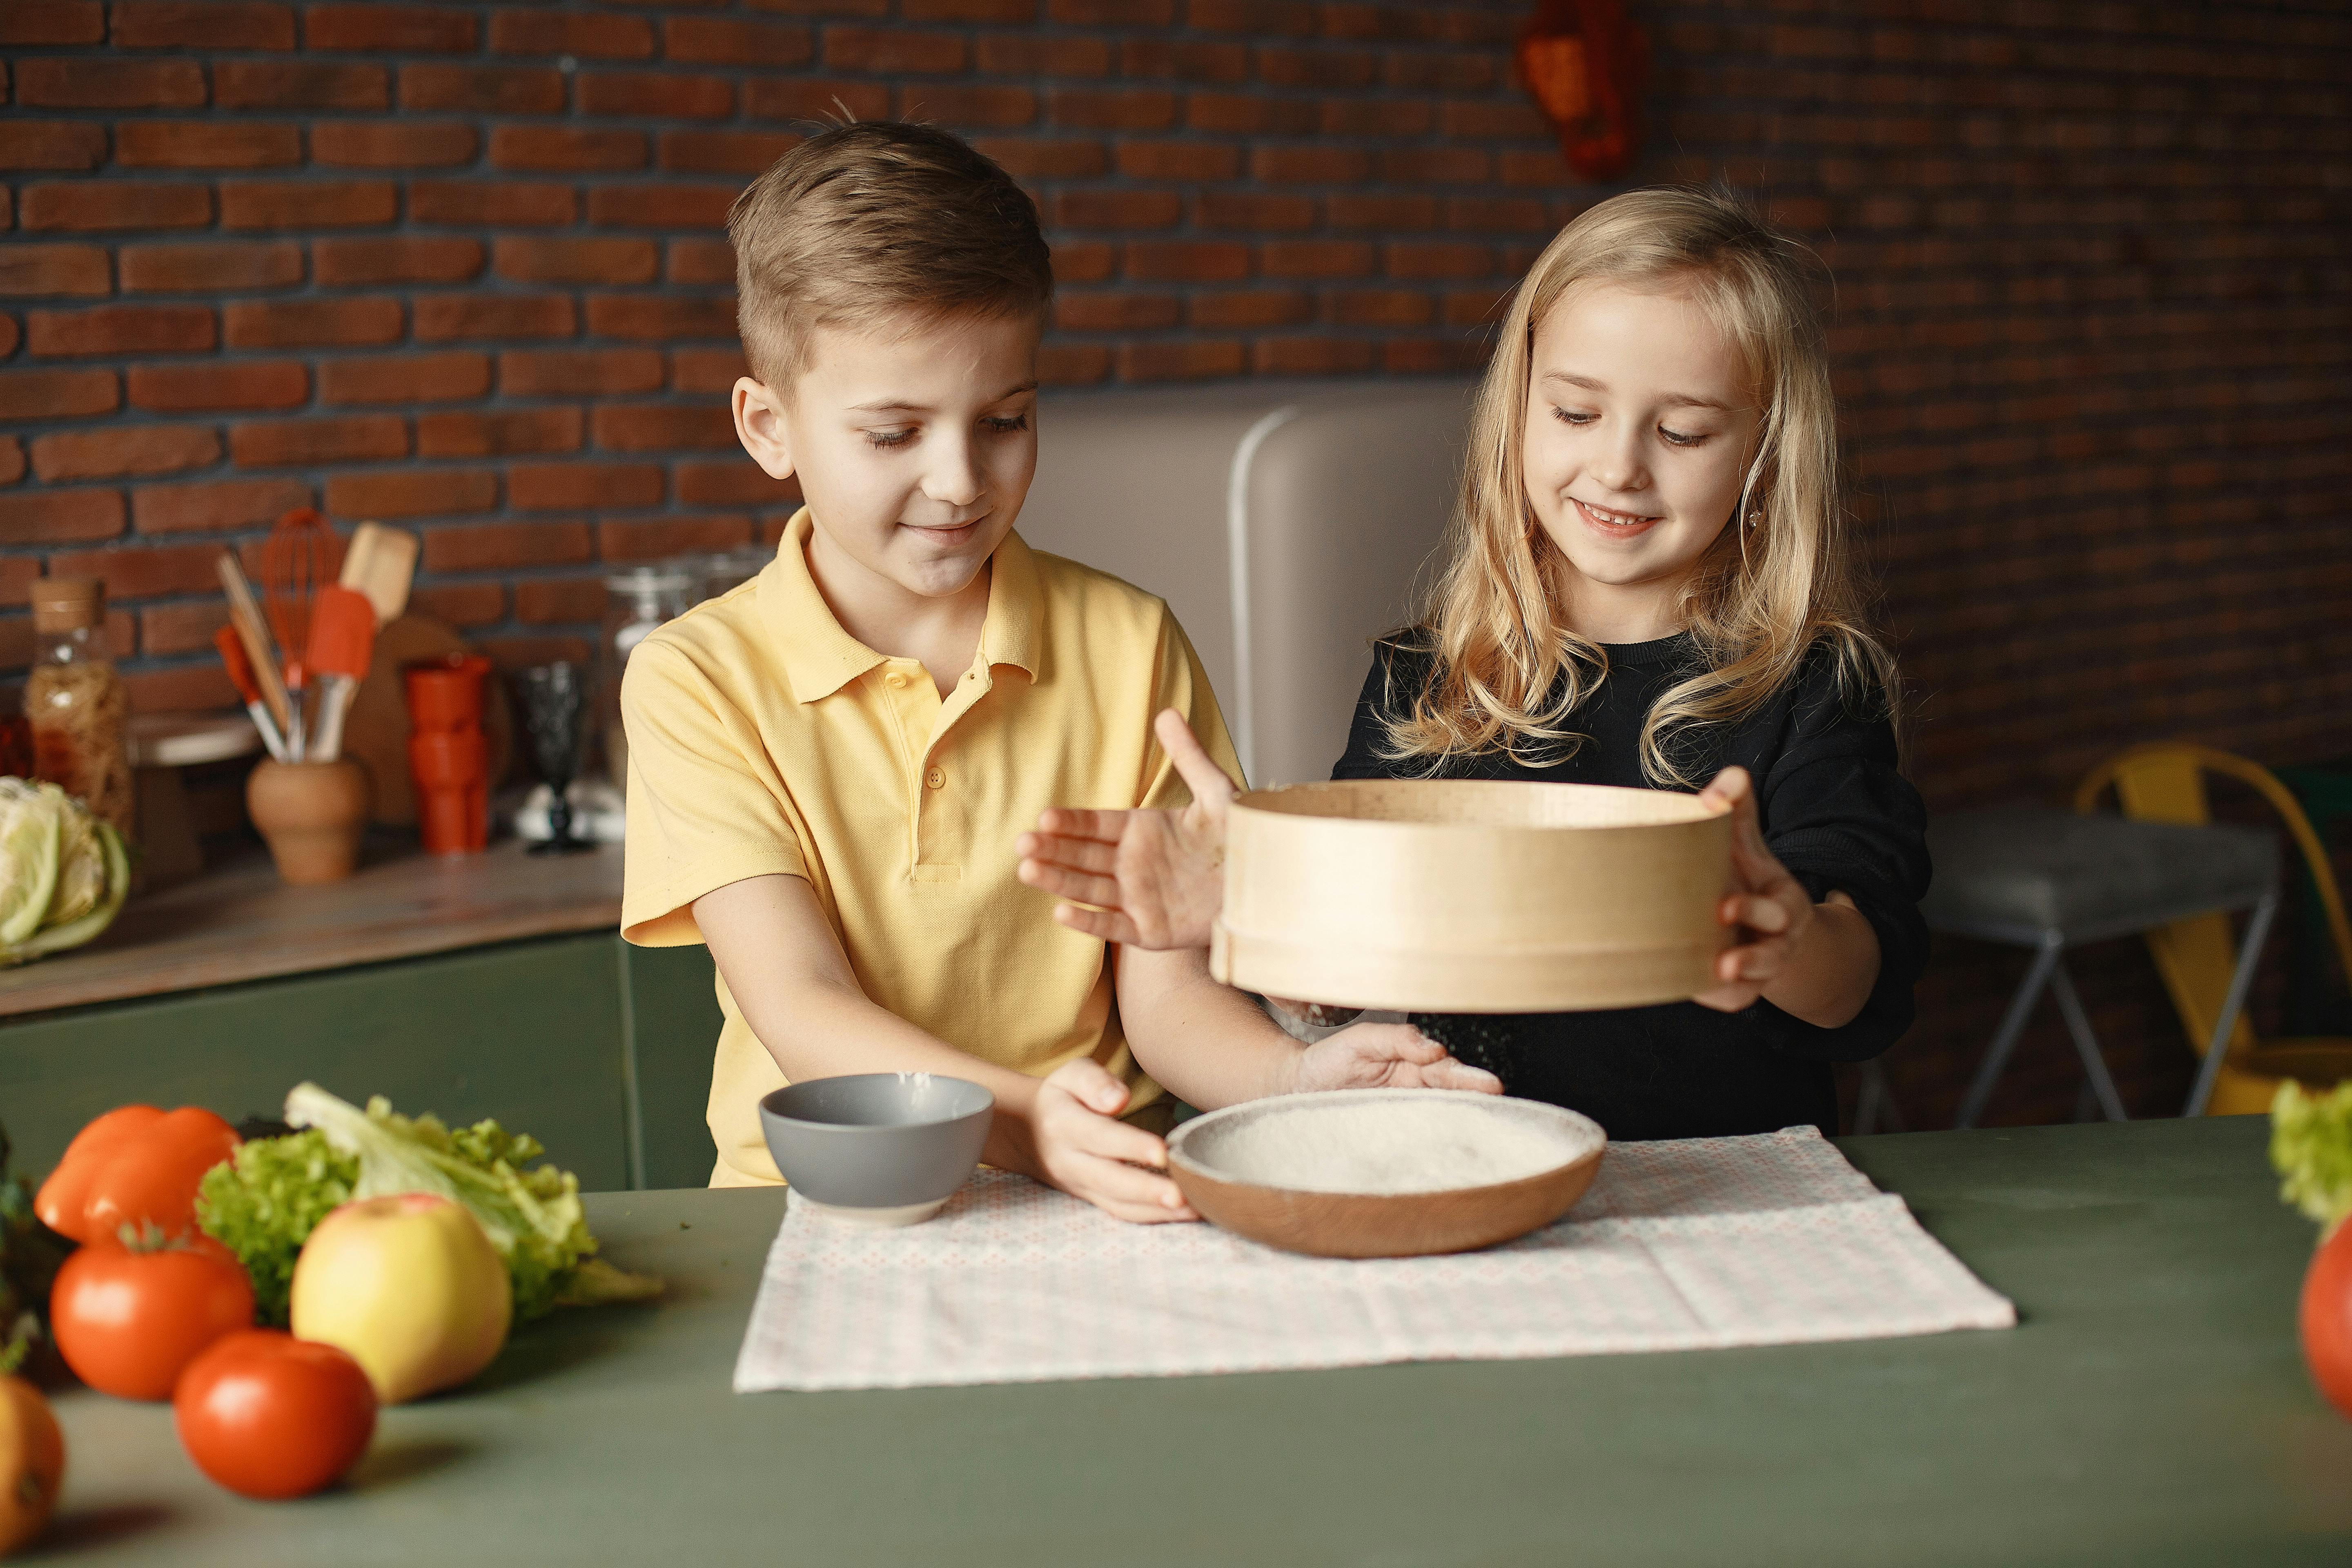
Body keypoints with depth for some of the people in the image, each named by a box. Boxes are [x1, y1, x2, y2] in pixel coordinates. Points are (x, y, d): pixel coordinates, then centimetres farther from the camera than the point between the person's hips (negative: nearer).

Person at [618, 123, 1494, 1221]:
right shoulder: (698, 679, -1)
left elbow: (1160, 983, 3)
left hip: (1104, 1208, 2)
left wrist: (1291, 1077, -19)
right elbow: (803, 1011, -10)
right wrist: (1021, 1120, -29)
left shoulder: (1126, 647, 8)